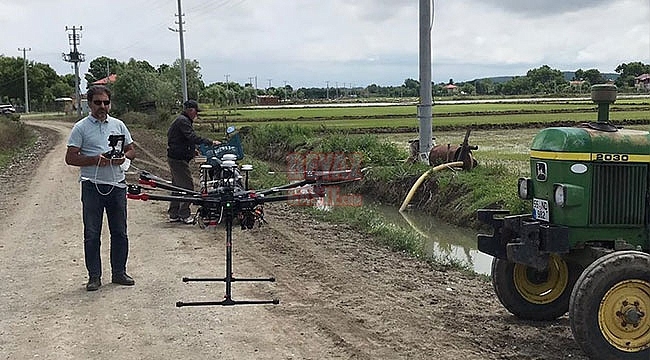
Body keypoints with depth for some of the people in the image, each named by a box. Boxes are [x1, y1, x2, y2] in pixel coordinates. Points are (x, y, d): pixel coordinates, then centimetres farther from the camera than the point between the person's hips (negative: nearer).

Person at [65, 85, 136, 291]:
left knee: (120, 232, 9)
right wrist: (96, 160, -17)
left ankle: (119, 273, 20)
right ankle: (94, 276, 10)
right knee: (92, 234, 1)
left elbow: (131, 150, 17)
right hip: (92, 186, -3)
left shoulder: (118, 125, 11)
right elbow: (70, 158, -5)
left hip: (117, 184, 4)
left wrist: (123, 157, -6)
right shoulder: (81, 127, -1)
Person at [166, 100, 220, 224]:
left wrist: (192, 150, 17)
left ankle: (173, 214, 20)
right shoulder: (183, 121, -15)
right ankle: (184, 215, -6)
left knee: (177, 185, 14)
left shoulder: (181, 120, 20)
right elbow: (193, 137, -26)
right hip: (178, 159, -11)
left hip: (175, 158, 11)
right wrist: (211, 142, -25)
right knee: (187, 185, -9)